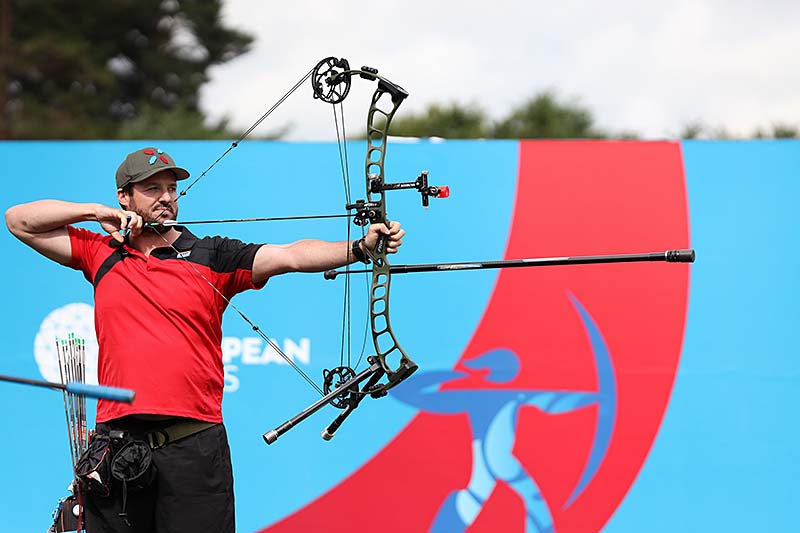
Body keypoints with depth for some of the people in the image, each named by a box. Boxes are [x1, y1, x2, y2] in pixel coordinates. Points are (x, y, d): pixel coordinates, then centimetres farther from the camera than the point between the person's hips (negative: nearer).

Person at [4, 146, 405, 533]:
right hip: (116, 439, 2)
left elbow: (289, 256, -6)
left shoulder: (212, 257, 6)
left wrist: (359, 248, -21)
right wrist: (97, 213, 6)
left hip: (193, 443, -2)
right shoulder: (101, 254, 12)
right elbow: (19, 221, 15)